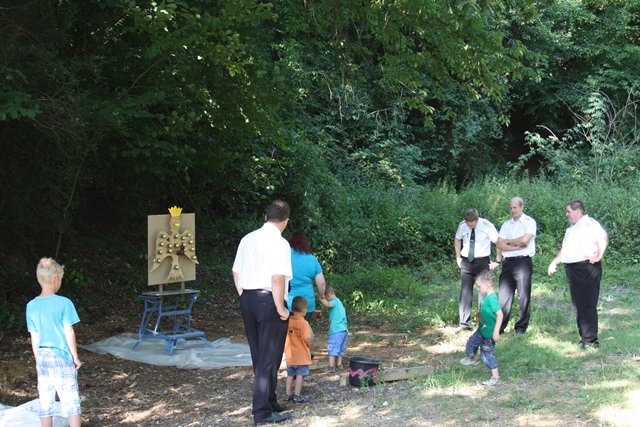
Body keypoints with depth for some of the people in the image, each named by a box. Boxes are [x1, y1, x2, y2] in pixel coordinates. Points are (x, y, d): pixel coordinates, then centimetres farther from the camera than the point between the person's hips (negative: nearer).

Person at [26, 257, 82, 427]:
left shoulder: (31, 306, 0)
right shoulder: (64, 303, -13)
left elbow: (34, 337, 5)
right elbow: (69, 333, -11)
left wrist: (39, 360, 16)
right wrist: (75, 357, -1)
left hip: (43, 358, 4)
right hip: (62, 357, -4)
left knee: (45, 403, 10)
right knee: (71, 402, 3)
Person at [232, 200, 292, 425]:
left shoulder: (247, 239, 9)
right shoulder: (280, 243, -13)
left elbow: (236, 273, 12)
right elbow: (277, 279, -20)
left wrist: (244, 298, 17)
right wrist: (281, 308, -12)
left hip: (247, 299, 7)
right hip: (268, 300, -7)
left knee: (258, 355, 17)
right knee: (269, 358, 1)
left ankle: (269, 401, 30)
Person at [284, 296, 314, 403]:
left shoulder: (287, 321, 0)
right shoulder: (303, 323, -16)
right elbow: (308, 340, -20)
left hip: (290, 355, 5)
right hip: (302, 356, -5)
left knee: (290, 374, 15)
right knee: (299, 375, 1)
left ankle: (288, 394, 20)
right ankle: (297, 396, 4)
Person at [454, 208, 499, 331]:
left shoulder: (486, 225, -15)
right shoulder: (462, 225, -4)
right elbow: (457, 239, 16)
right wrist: (458, 257, 9)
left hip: (482, 262, -3)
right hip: (466, 262, 3)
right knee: (465, 292, 1)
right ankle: (465, 323, 8)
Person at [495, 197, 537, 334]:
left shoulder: (529, 222, -1)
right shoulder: (506, 224, 15)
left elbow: (524, 239, -16)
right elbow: (499, 244, 5)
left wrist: (508, 241, -1)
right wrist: (516, 246, -8)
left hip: (523, 262, -5)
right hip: (508, 262, 5)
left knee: (524, 296, 1)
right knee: (503, 295, 4)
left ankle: (521, 328, 9)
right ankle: (500, 326, 9)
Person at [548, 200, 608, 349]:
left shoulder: (590, 223, -7)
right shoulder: (571, 229, 24)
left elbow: (603, 238, -22)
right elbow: (564, 250, 28)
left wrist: (598, 256, -26)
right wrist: (554, 262, 19)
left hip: (587, 268, -9)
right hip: (572, 269, 9)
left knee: (588, 305, -9)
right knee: (578, 305, 11)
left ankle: (590, 341, -7)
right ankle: (584, 337, 18)